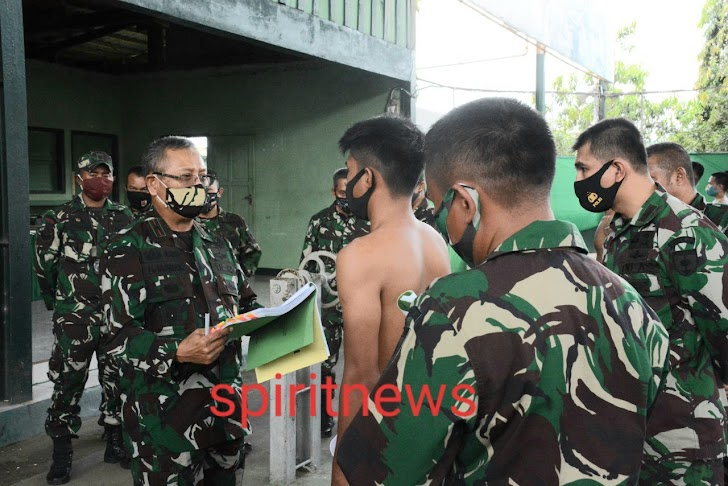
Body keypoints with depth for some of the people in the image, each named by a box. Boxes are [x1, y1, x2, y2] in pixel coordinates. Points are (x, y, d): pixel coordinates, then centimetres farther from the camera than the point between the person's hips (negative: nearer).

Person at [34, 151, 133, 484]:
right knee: (68, 383, 1)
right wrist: (59, 301, 11)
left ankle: (115, 443, 26)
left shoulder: (124, 218, 6)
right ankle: (62, 454, 14)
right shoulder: (59, 218, -1)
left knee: (116, 381, 11)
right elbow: (45, 264, 4)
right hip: (74, 318, -3)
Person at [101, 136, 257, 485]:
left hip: (225, 404, 6)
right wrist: (178, 352, -30)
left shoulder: (218, 245, 13)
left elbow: (245, 303, 21)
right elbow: (119, 335, -16)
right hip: (164, 416, -6)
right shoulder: (128, 249, -8)